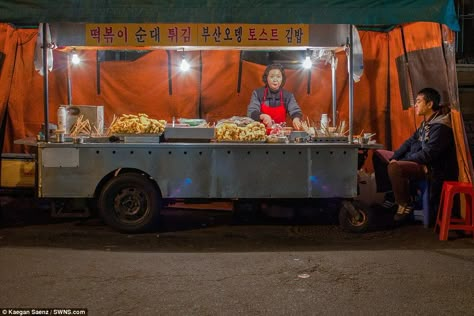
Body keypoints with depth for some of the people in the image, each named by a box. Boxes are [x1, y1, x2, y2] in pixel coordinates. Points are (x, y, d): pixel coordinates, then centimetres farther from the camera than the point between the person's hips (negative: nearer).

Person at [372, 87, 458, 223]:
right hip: (416, 160, 11)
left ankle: (405, 204, -15)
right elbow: (410, 142, 12)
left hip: (430, 168, -11)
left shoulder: (440, 126, -20)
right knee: (378, 154, 13)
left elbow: (427, 155, -26)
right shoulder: (426, 123, 11)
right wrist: (394, 158, -3)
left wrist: (400, 160, -17)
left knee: (394, 167, -37)